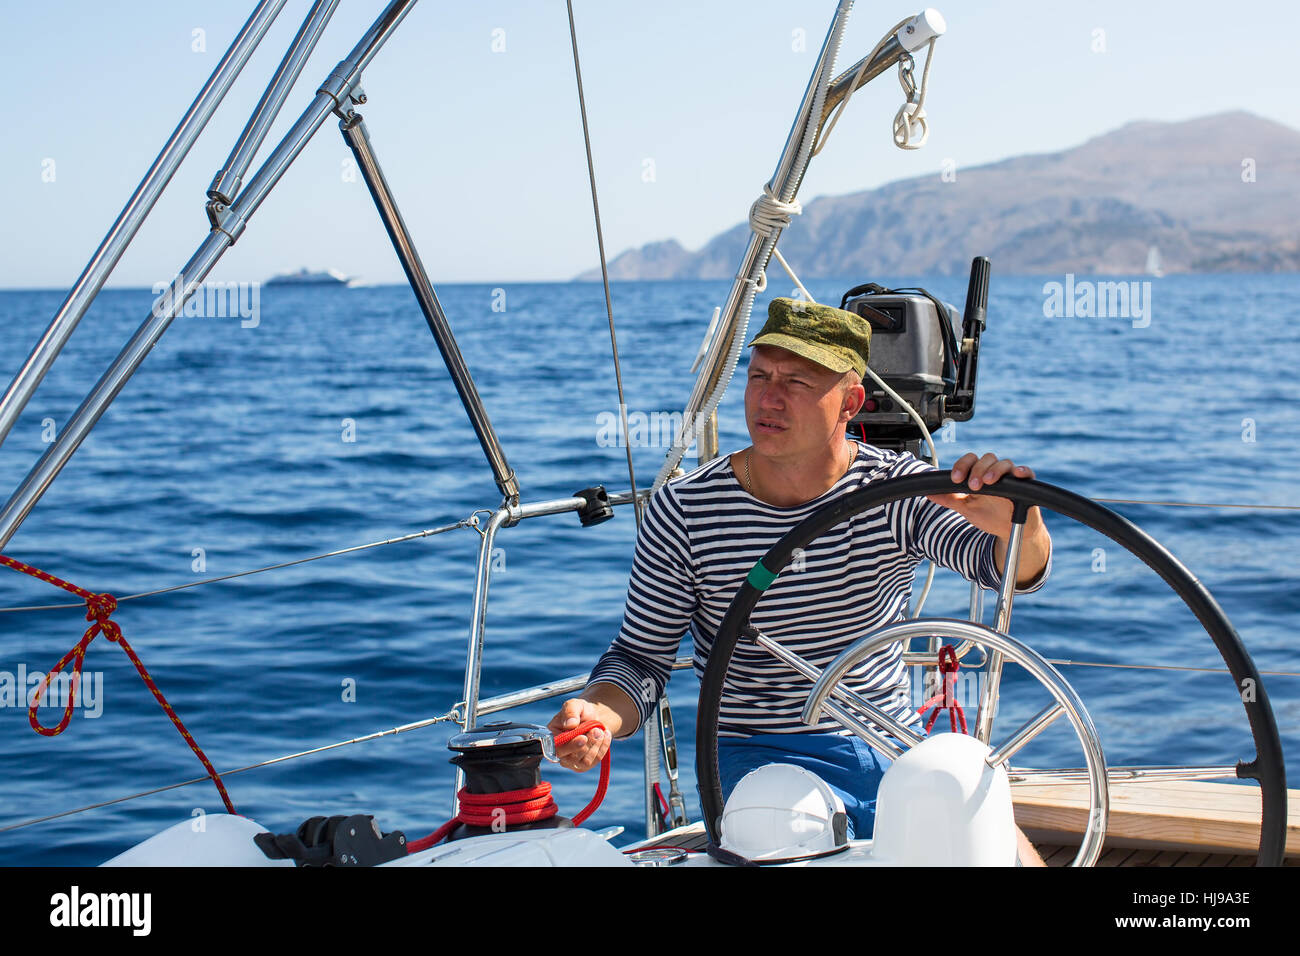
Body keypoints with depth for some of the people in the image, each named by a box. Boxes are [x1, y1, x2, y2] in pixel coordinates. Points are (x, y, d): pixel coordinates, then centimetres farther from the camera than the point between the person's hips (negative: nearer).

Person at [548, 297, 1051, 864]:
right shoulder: (682, 513, -7)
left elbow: (1016, 571, -20)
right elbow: (642, 654, 0)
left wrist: (1017, 528, -45)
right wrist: (599, 712, -23)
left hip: (895, 748, 3)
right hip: (757, 756, -2)